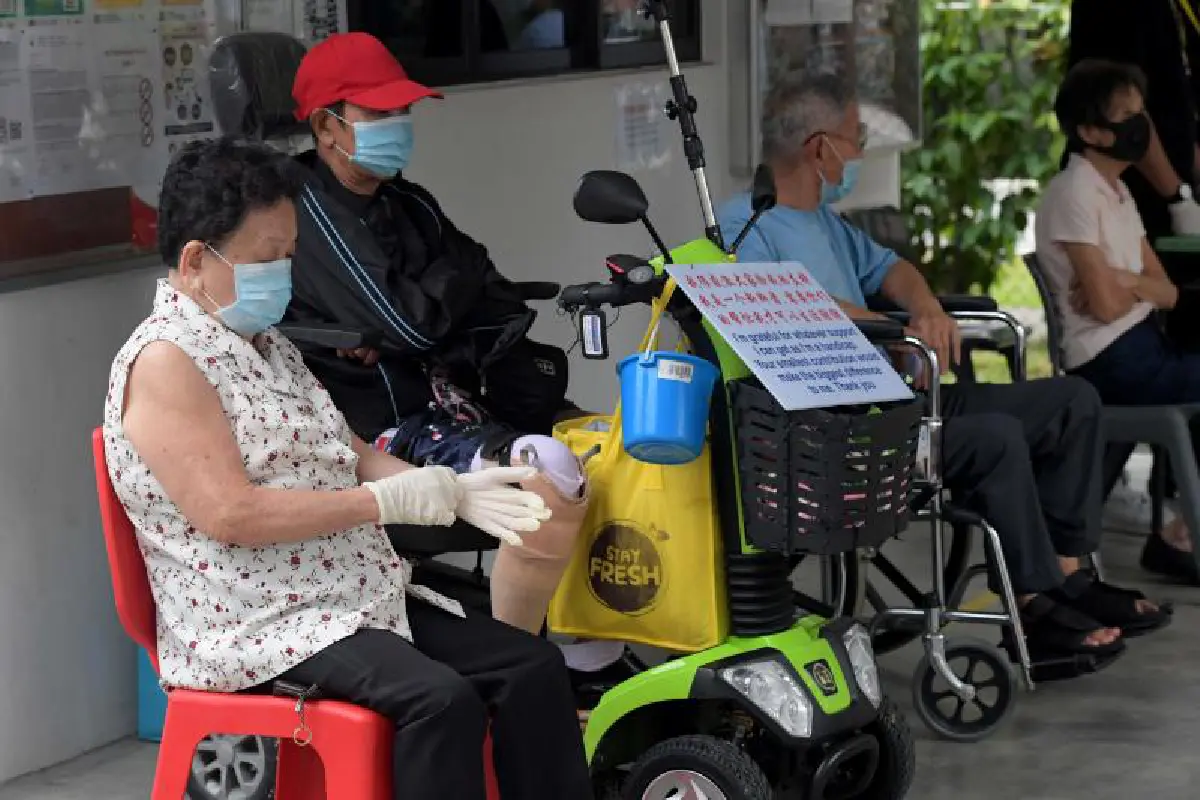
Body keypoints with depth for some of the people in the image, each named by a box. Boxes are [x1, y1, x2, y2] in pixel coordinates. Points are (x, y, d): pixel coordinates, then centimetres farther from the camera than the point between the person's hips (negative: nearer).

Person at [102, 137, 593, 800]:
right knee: (441, 700, -29)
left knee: (533, 667, -5)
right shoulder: (164, 360, -12)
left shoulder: (266, 344, 18)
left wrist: (456, 493, 2)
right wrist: (384, 501, -18)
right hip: (254, 629, -9)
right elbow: (230, 514, -21)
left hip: (362, 599, 9)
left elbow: (348, 453, 19)